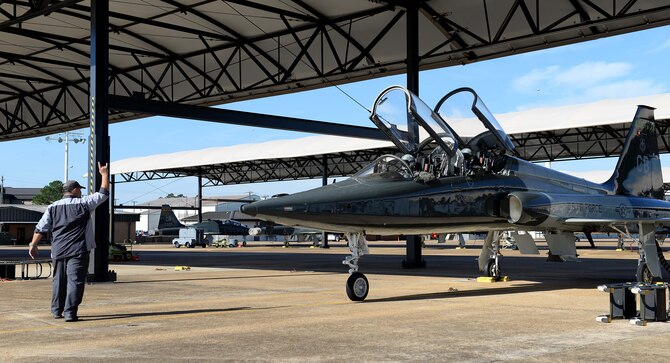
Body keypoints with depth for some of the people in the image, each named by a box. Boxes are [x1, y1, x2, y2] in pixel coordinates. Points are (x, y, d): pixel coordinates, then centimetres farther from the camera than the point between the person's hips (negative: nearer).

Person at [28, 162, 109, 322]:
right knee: (75, 280, -5)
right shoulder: (83, 203, -1)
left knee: (59, 279, 16)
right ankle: (70, 312, -12)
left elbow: (40, 229, 6)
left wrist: (33, 245, 14)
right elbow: (104, 193, 8)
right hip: (78, 250, -4)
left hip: (58, 250, 4)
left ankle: (56, 310, 25)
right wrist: (104, 175, 20)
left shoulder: (53, 207, 8)